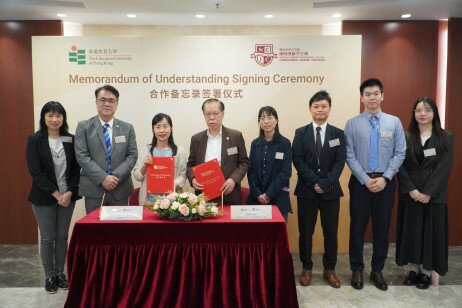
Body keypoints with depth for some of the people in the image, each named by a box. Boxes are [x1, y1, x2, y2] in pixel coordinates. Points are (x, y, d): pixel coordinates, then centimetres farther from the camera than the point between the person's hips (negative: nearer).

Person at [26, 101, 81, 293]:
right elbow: (36, 172, -11)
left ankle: (60, 273, 26)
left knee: (62, 236, 11)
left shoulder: (71, 140, 1)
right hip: (44, 198, -2)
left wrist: (69, 193, -11)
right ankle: (49, 276, 24)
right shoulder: (34, 140, -5)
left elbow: (76, 169, 1)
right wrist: (56, 194, -15)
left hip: (68, 196, 2)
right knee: (47, 238, 8)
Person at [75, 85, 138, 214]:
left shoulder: (127, 128, 9)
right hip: (94, 189, -1)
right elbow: (82, 156, -5)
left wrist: (116, 176, -11)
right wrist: (102, 178, -14)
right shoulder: (84, 126, 3)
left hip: (120, 189, 2)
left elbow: (132, 155, 2)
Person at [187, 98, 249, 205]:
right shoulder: (196, 139, 8)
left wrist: (233, 179, -13)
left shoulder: (236, 136, 2)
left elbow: (244, 162, 3)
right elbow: (191, 165, 12)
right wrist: (193, 179, -7)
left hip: (229, 196, -1)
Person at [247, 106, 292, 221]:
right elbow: (250, 171, 5)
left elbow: (285, 172, -9)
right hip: (256, 198, 3)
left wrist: (269, 194, -13)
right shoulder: (255, 143, 7)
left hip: (278, 198, -3)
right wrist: (257, 194, -7)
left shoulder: (285, 143, -4)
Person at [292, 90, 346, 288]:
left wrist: (325, 183, -15)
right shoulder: (301, 133, 3)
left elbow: (340, 162, -4)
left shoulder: (338, 134, 5)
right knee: (305, 232, 7)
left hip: (331, 190, 1)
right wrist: (314, 182, -15)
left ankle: (329, 269, 25)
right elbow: (298, 160, -5)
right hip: (306, 190, 0)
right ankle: (306, 268, 23)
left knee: (330, 232, 9)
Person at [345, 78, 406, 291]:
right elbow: (349, 156, -6)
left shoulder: (394, 122, 2)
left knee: (382, 227, 10)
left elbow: (400, 154, -1)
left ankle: (377, 270, 26)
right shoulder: (352, 124, -3)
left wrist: (384, 178, -11)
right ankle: (357, 270, 22)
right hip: (360, 182, -1)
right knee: (358, 227, 6)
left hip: (386, 182, 1)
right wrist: (366, 179, -13)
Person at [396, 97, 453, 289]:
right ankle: (414, 269, 21)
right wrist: (411, 190, -14)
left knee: (431, 231, 5)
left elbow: (444, 168, -7)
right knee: (411, 231, 7)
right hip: (409, 194, 1)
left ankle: (427, 272, 19)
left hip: (434, 195, -1)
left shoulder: (446, 138, 1)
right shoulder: (405, 137, 2)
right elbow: (400, 166, -3)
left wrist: (428, 193, -15)